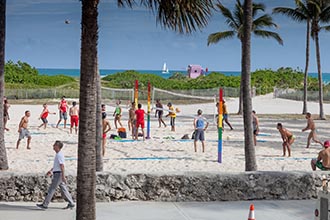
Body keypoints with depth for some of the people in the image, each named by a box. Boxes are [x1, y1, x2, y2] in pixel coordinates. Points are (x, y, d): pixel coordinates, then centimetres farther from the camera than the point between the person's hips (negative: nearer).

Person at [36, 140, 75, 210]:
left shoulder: (59, 155, -17)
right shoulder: (58, 154, 15)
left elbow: (62, 166, -22)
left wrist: (63, 176, -25)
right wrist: (51, 171, 30)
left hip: (58, 174, -10)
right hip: (57, 174, 10)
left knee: (51, 189, -4)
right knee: (63, 189, 11)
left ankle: (45, 205, 0)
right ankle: (71, 203, 13)